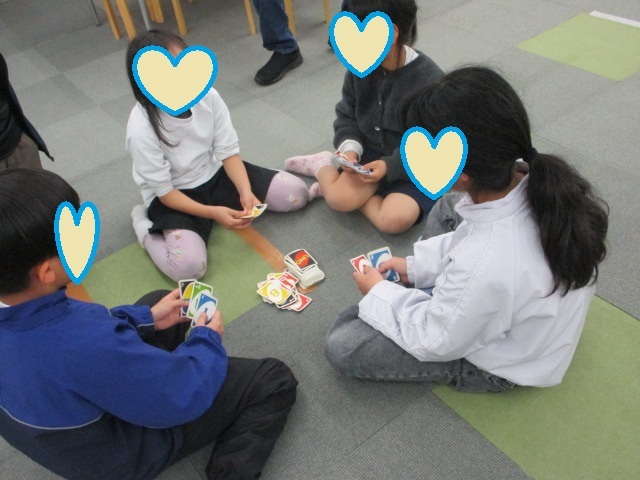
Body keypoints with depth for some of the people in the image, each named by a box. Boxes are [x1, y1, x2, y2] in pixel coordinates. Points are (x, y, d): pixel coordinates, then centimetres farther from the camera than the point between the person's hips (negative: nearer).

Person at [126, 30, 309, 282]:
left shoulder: (207, 96, -15)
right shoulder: (142, 129, -25)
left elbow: (228, 152, -7)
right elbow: (163, 191, -19)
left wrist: (245, 192, -22)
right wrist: (213, 212, -28)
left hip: (216, 175, 4)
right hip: (174, 197, -4)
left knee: (297, 194, -8)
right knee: (188, 266, -30)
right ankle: (144, 224, -1)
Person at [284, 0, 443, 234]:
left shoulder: (429, 81, -23)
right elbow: (347, 116, 4)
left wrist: (390, 166, -28)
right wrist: (349, 149, -15)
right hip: (372, 152, 3)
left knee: (394, 220, -28)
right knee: (337, 198, -24)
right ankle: (325, 165, 10)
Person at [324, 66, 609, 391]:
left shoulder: (484, 269, -44)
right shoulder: (541, 181, -23)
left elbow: (436, 342, -22)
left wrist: (378, 292, -9)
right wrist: (415, 266, 0)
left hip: (496, 365, -6)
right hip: (524, 319, 6)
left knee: (340, 345, -7)